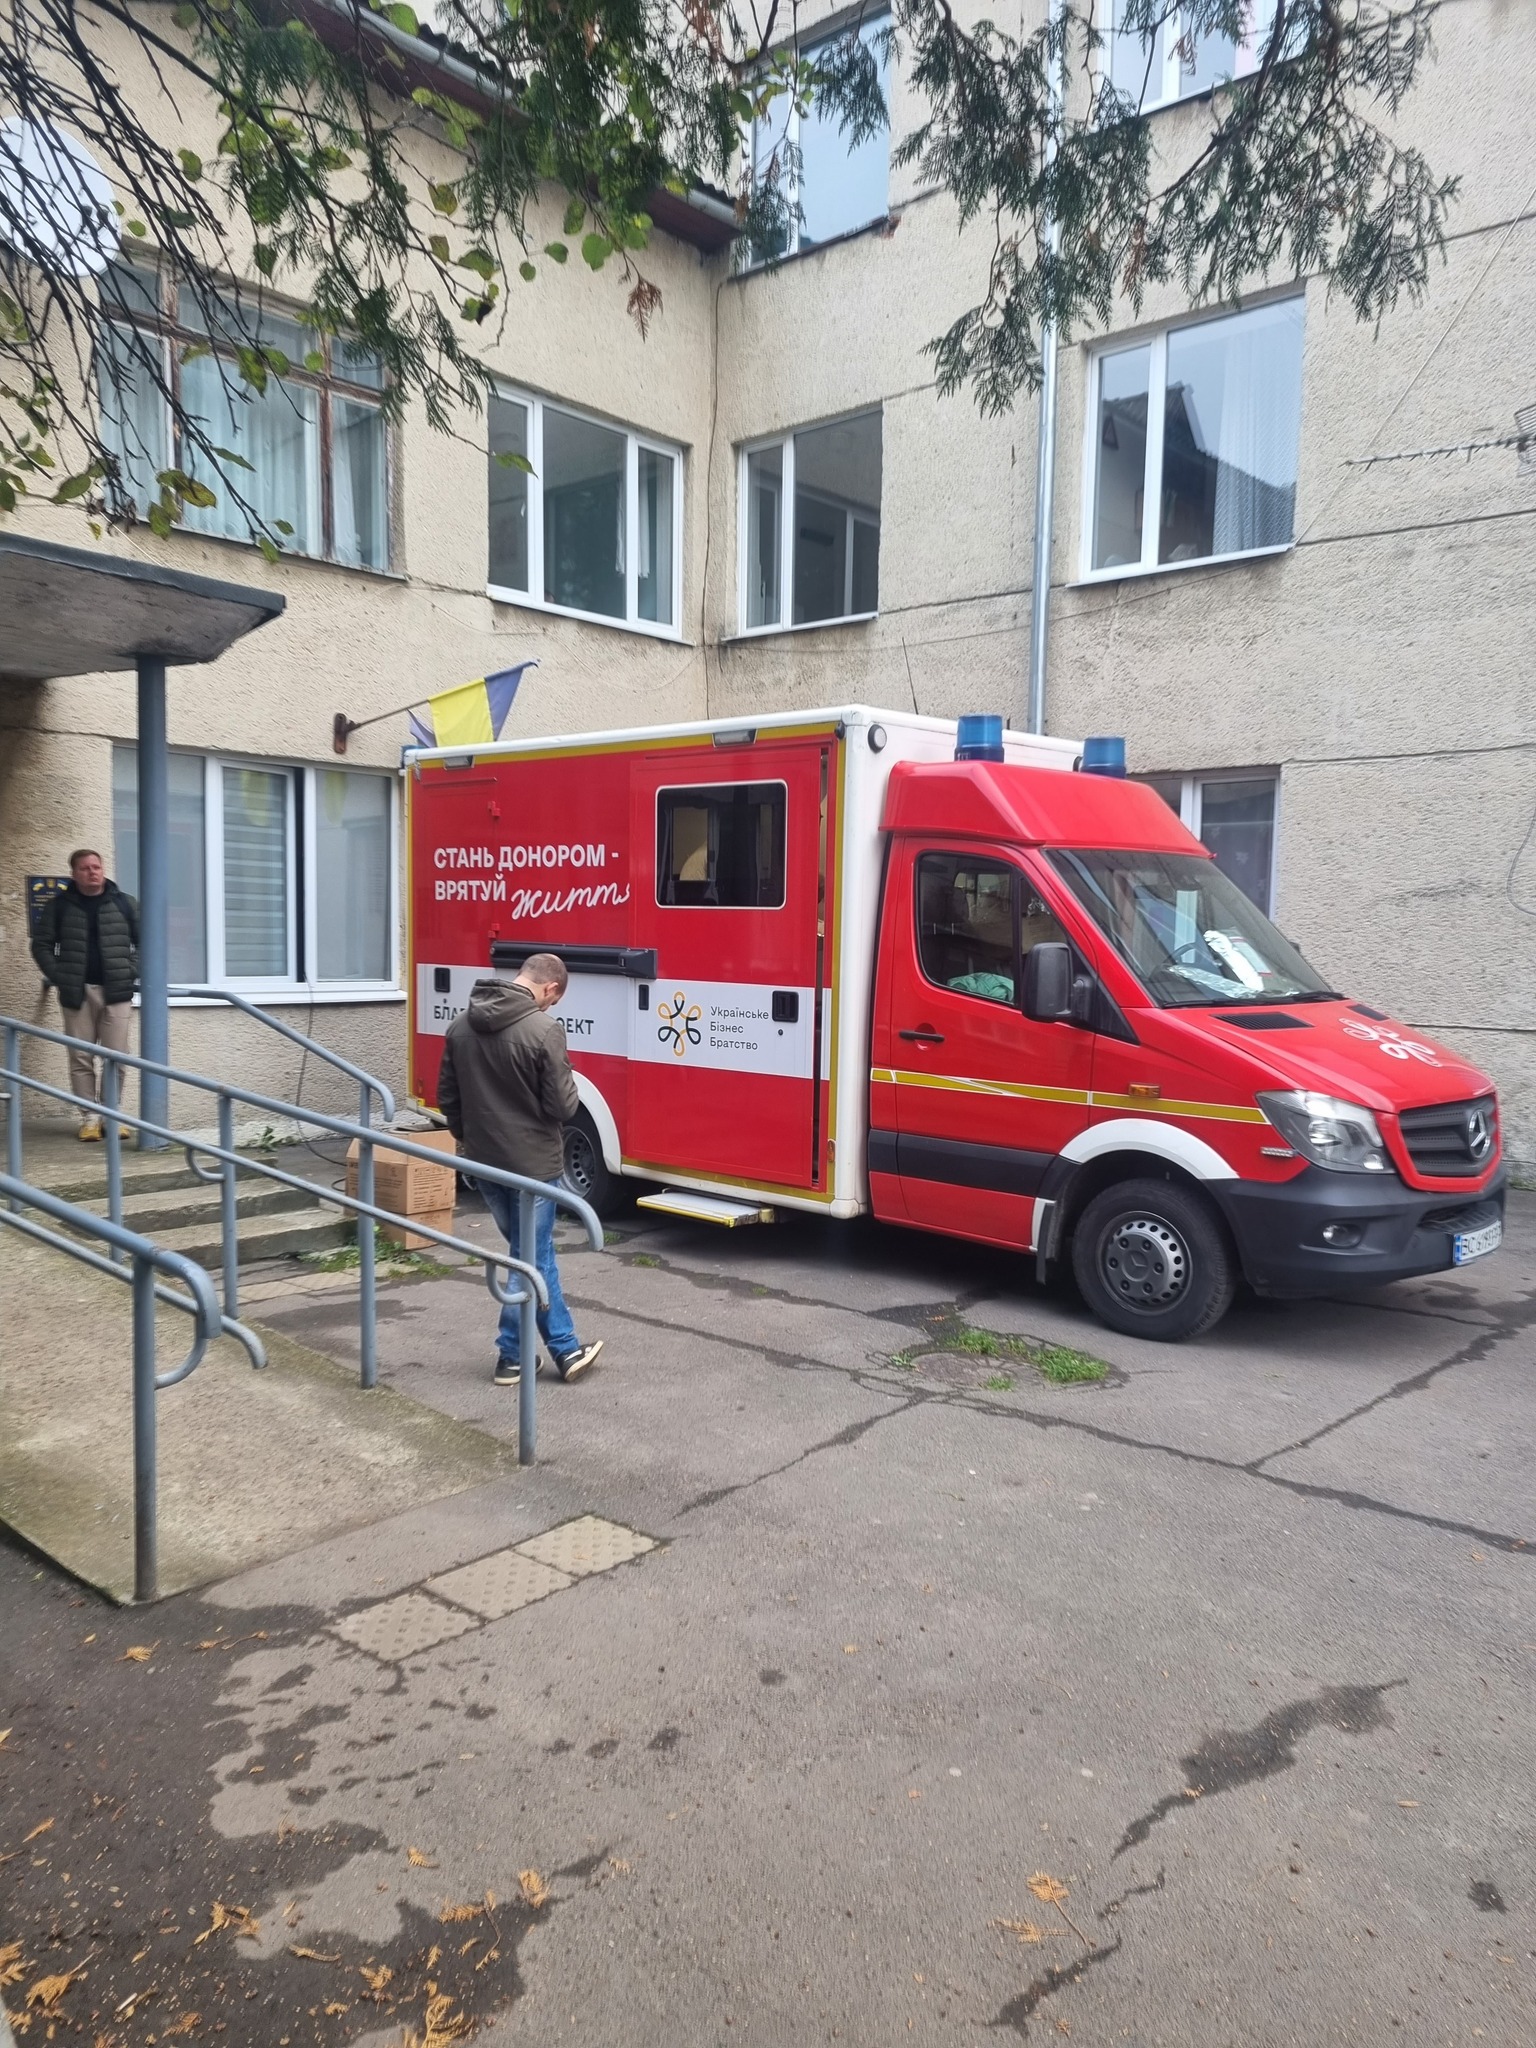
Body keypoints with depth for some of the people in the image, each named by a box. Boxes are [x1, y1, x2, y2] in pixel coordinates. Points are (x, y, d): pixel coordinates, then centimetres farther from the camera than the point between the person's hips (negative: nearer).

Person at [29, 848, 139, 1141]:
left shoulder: (123, 903, 5)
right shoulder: (60, 905, 4)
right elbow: (41, 944, 7)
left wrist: (132, 972, -3)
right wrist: (57, 976, -4)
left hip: (116, 991, 0)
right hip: (77, 992, 0)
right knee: (81, 1057, 1)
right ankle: (89, 1117, 7)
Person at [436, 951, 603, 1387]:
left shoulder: (461, 1026, 3)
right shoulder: (544, 1029, -19)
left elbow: (447, 1097, 9)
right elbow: (562, 1106, -17)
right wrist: (569, 1087, 4)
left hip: (485, 1162, 7)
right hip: (533, 1162, -6)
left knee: (534, 1254, 18)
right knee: (531, 1259, 10)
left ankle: (565, 1350, 23)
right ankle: (511, 1357, 21)